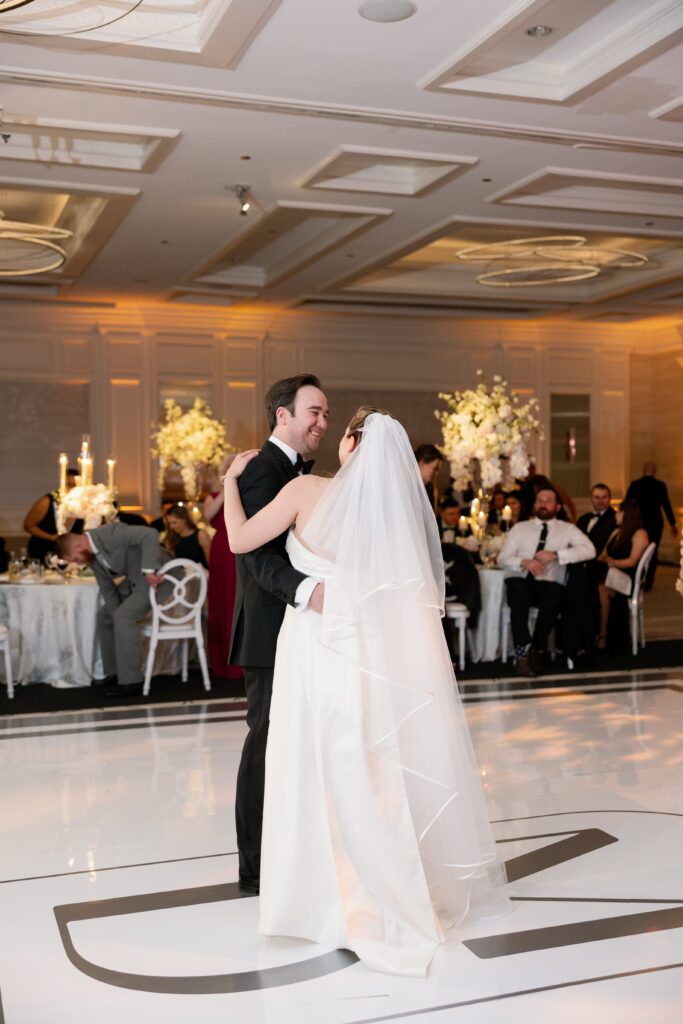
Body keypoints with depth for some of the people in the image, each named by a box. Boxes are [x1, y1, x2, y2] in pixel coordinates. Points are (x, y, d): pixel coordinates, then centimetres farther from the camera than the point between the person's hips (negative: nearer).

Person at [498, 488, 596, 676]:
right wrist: (524, 562, -13)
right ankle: (522, 652, -29)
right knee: (518, 593, -35)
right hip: (521, 582, 1)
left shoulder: (568, 529, 14)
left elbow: (589, 550, -4)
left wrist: (555, 554, -14)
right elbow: (502, 559, 8)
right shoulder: (520, 528, 17)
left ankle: (536, 650, -17)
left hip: (549, 585, -1)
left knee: (553, 597, -36)